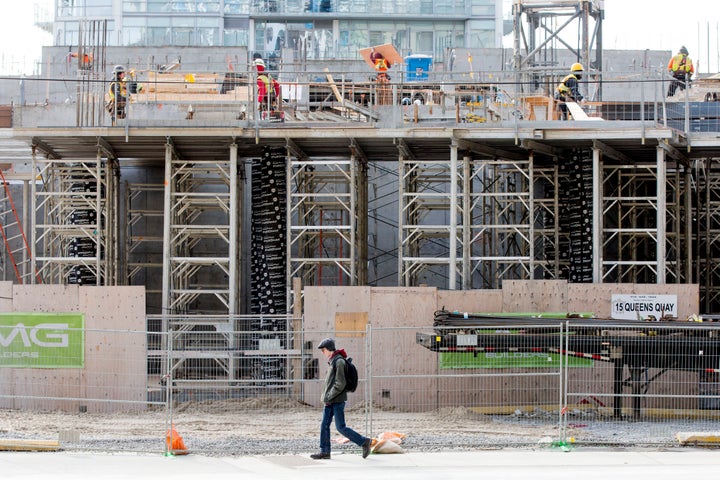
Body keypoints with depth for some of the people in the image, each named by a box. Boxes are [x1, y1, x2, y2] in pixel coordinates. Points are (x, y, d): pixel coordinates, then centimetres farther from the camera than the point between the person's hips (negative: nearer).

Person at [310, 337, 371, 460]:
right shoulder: (333, 362, 14)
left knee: (341, 427, -6)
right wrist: (325, 396, 14)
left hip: (338, 400, -9)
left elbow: (340, 384, -21)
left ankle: (364, 442, 2)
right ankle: (324, 451, 11)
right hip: (330, 401, 9)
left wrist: (329, 397, -18)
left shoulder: (339, 362, -16)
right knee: (324, 425, 7)